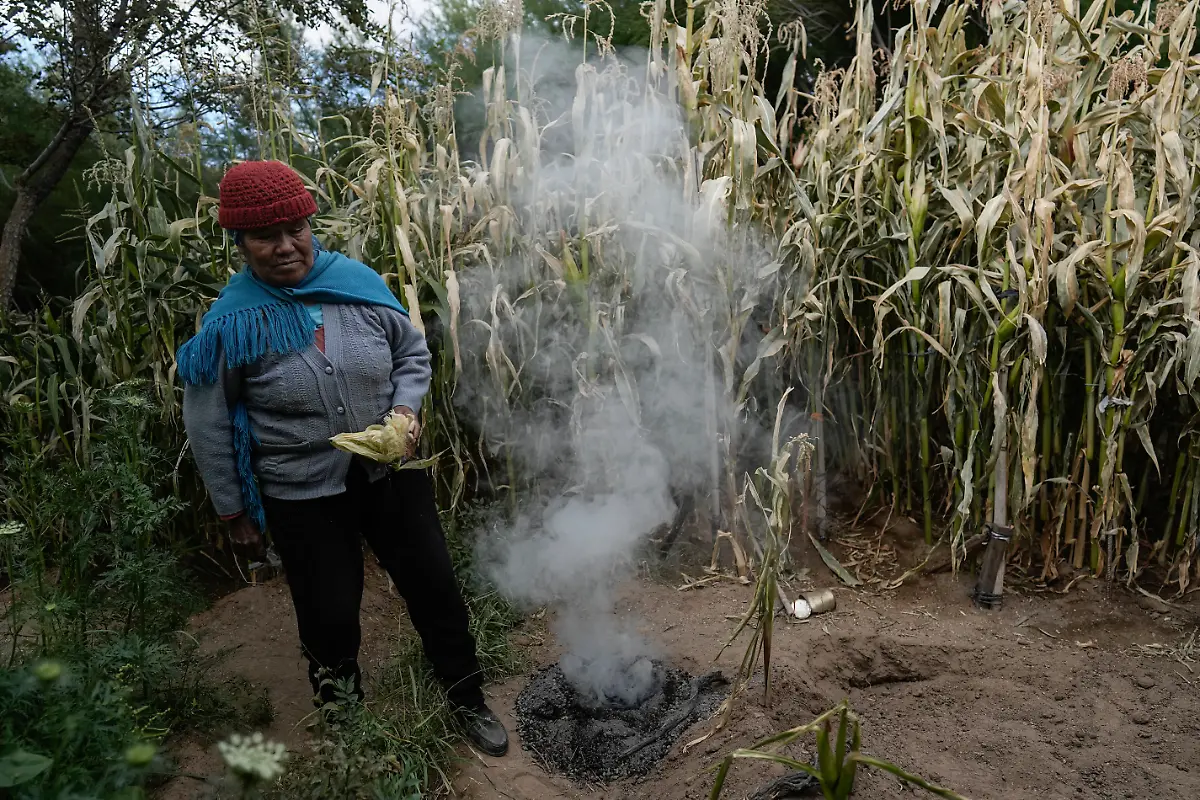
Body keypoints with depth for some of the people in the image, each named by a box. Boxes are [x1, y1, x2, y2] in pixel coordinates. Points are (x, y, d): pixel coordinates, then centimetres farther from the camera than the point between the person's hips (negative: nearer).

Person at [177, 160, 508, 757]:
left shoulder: (357, 282, -9)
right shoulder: (231, 320, -14)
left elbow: (412, 352, 7)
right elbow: (208, 426, -3)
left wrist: (406, 408, -11)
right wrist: (234, 513, 4)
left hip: (391, 472, 2)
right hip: (303, 498, -2)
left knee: (435, 588, 11)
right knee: (329, 619, 13)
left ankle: (467, 699, 37)